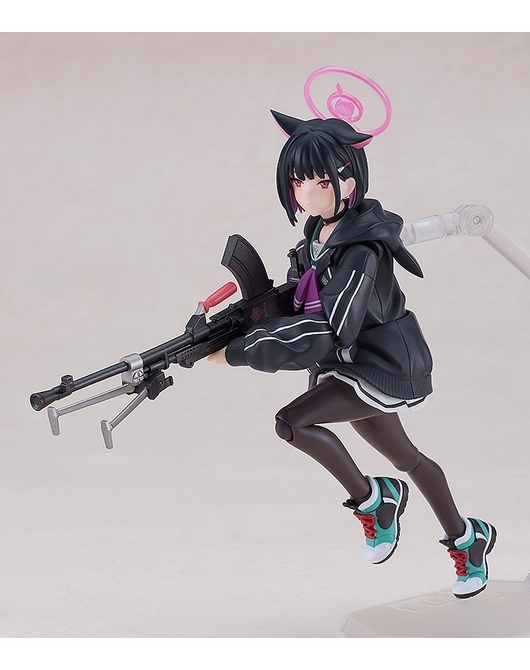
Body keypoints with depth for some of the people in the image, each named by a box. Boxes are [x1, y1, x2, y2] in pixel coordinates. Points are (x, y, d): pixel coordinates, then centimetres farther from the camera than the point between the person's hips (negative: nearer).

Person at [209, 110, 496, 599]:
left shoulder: (360, 251, -26)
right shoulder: (317, 234, 1)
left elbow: (324, 334, -31)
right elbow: (297, 299, 13)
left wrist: (234, 353, -29)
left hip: (383, 367, -9)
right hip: (352, 364, 9)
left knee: (292, 421, -24)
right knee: (406, 459, 20)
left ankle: (372, 501, -4)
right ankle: (468, 540, 39)